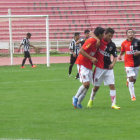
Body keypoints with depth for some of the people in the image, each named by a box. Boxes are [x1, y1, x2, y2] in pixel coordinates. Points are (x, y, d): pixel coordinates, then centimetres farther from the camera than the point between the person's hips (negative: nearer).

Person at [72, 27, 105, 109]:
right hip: (82, 64, -9)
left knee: (87, 86, 5)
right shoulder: (91, 41, -18)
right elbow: (81, 51, -23)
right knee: (86, 84, -16)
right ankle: (76, 98, 4)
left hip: (89, 65, 9)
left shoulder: (96, 41, 10)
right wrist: (91, 58, -26)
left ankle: (78, 103, 14)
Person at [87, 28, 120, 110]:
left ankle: (113, 104, -7)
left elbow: (115, 56, 5)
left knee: (112, 85, -7)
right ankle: (91, 100, 31)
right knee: (96, 86, 6)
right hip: (99, 68, -2)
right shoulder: (99, 41, -7)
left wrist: (113, 63, -15)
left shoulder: (112, 45, 0)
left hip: (108, 68, 2)